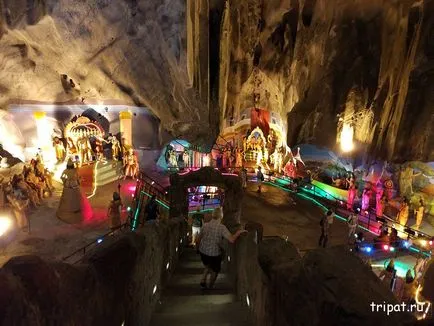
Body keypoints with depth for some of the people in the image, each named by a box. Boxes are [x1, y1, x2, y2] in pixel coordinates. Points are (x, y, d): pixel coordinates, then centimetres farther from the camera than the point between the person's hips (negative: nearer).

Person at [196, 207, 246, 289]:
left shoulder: (205, 225, -7)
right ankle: (210, 287, 39)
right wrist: (239, 232, -17)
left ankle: (203, 281, 26)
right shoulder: (222, 227, -20)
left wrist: (199, 249, 21)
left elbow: (198, 240, 4)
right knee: (215, 270, 25)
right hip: (214, 254, -4)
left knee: (207, 266, 34)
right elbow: (232, 240, -31)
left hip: (203, 252, 4)